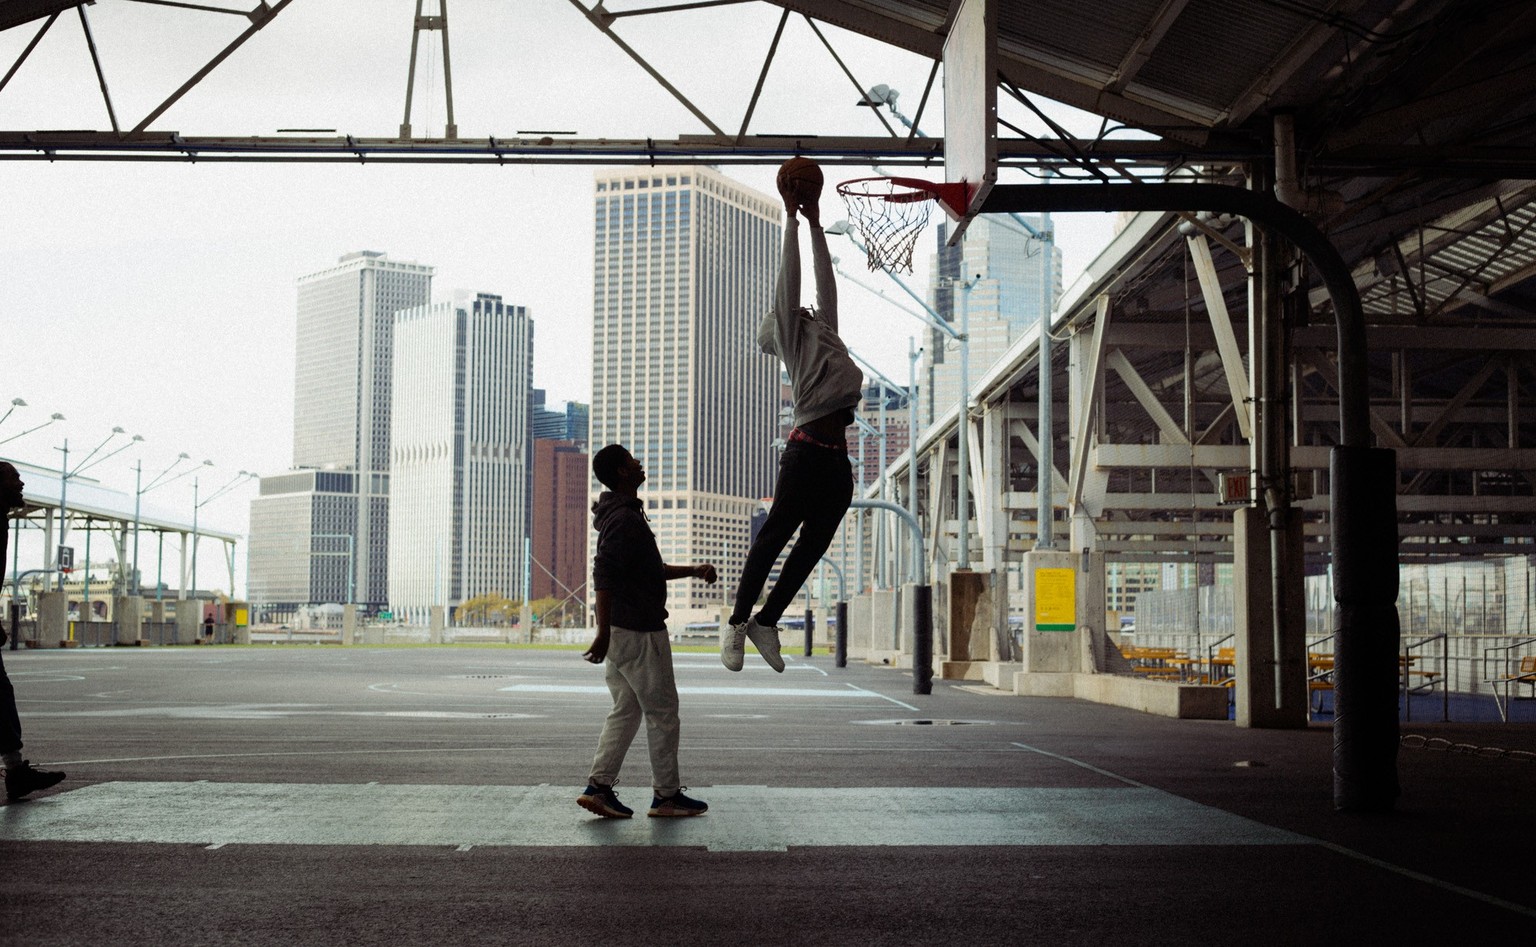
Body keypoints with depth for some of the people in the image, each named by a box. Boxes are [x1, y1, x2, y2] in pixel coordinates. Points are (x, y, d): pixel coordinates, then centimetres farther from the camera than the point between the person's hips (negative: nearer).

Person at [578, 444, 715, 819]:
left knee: (626, 711, 13)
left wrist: (693, 571, 20)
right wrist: (604, 633, -27)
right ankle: (666, 795, 8)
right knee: (662, 712, 0)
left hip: (623, 631, 10)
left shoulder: (623, 514, 16)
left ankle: (599, 786, 9)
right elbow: (604, 575, -25)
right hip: (638, 632, -10)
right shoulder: (625, 518, -17)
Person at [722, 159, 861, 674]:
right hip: (807, 451, -7)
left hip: (837, 458, 7)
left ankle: (766, 621, 15)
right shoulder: (793, 337, 8)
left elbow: (825, 282, 28)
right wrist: (792, 218, 7)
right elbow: (788, 281, 2)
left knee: (811, 546, 7)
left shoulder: (823, 331, 26)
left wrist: (815, 220, 30)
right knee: (775, 533, -7)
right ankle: (738, 622, -2)